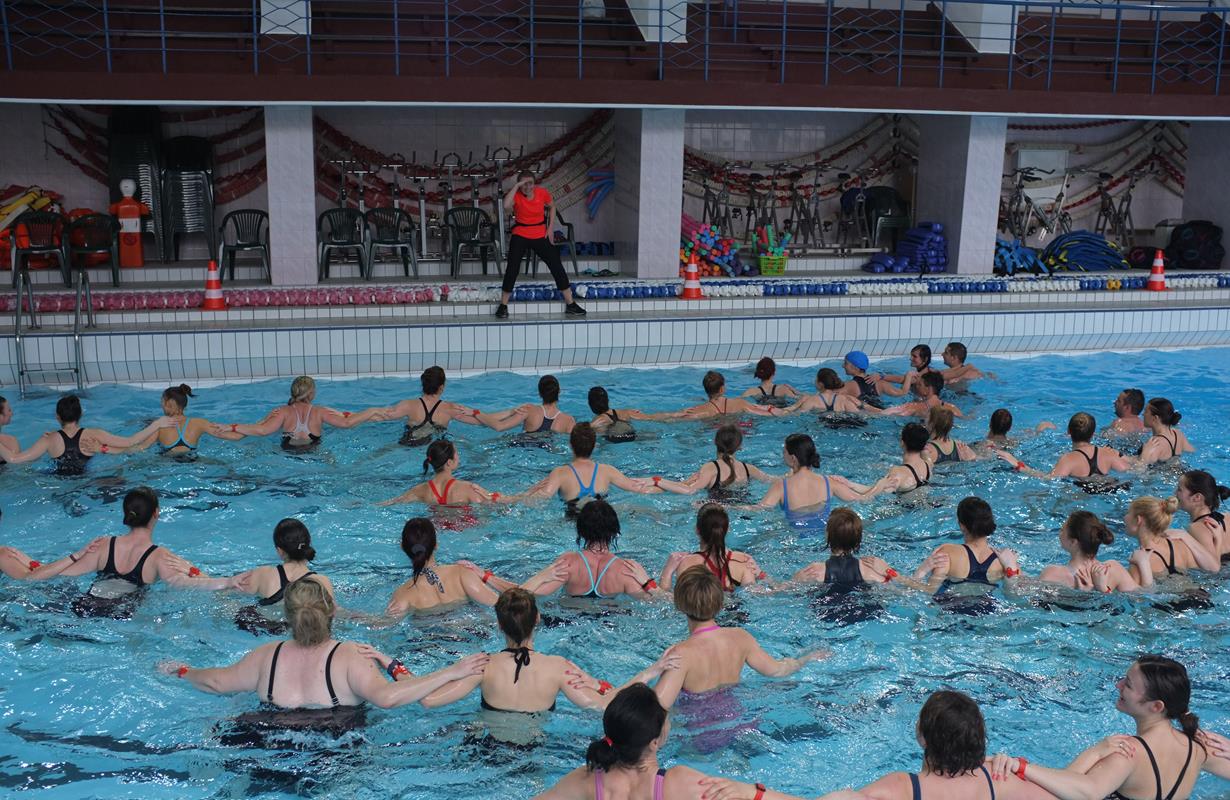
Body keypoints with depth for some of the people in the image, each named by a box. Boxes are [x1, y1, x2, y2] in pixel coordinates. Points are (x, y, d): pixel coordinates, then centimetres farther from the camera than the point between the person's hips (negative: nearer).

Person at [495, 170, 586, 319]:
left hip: (540, 236, 2)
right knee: (512, 269, -6)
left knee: (557, 266, 0)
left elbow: (552, 207, 13)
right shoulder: (516, 195, -14)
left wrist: (550, 228, 5)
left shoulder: (542, 193, -8)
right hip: (520, 236, -2)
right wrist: (516, 186, -31)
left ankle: (570, 305, 10)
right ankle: (503, 306, 8)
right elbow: (506, 206, -37)